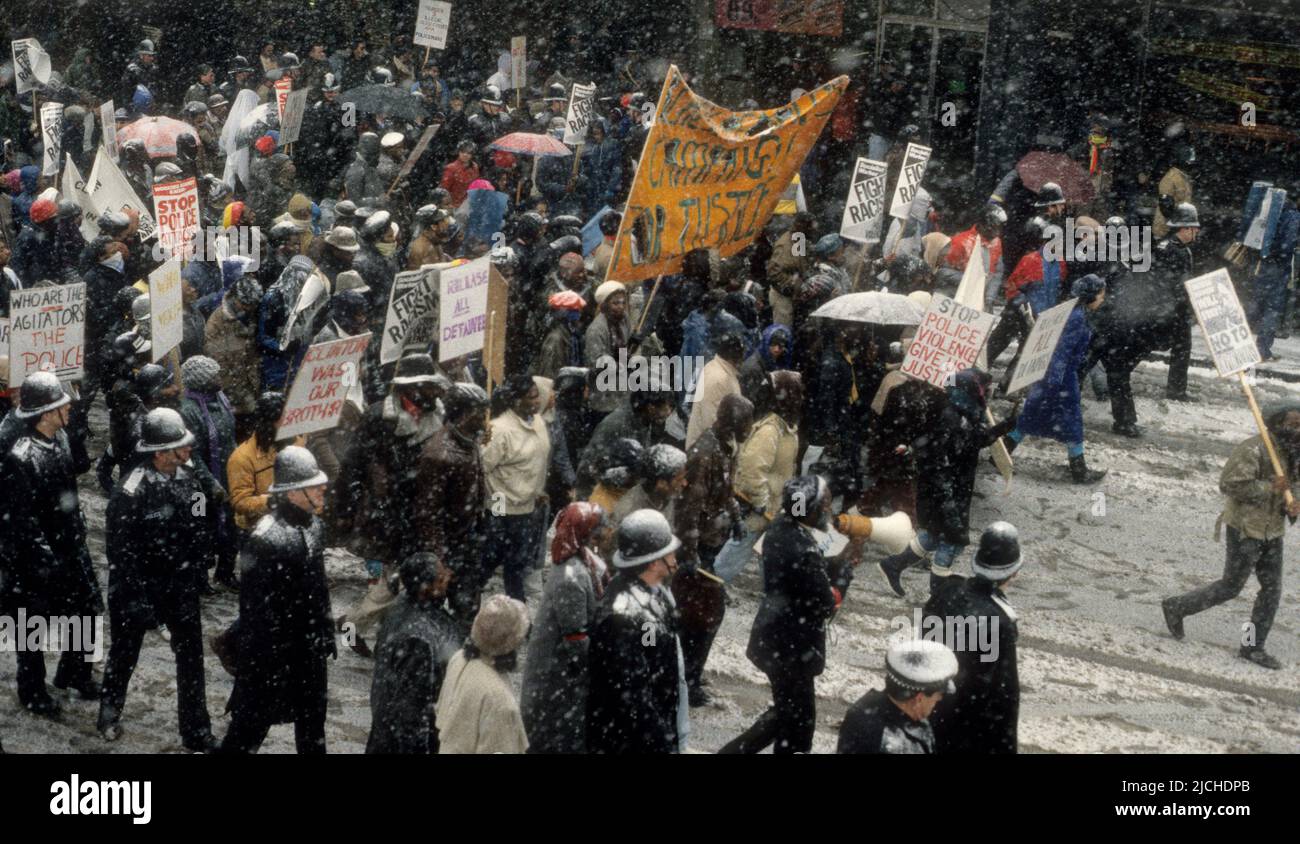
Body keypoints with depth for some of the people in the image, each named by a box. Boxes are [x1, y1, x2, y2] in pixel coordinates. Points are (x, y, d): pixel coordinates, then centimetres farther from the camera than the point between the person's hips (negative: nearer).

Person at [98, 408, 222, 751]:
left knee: (191, 656, 6)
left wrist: (199, 569, 7)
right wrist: (133, 597, -20)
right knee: (125, 654, 17)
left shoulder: (193, 475, -8)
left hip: (181, 584, 4)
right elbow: (120, 550, -21)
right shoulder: (132, 492, -25)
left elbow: (204, 528, 7)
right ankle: (109, 714, 41)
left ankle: (197, 733, 17)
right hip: (140, 585, -4)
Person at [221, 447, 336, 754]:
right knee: (253, 721, 4)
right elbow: (257, 607, -23)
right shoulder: (266, 539, -26)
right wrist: (264, 657, -21)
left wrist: (326, 632, 18)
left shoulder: (314, 526, 3)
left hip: (310, 648, 8)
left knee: (313, 717, 22)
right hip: (273, 652, -8)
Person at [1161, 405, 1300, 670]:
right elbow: (1229, 483, -27)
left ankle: (1253, 647, 21)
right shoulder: (1254, 450, -23)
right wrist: (1270, 489, -26)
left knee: (1272, 589, 9)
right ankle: (1176, 608, 21)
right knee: (1231, 587, 2)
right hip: (1246, 530, -8)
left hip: (1272, 530, 8)